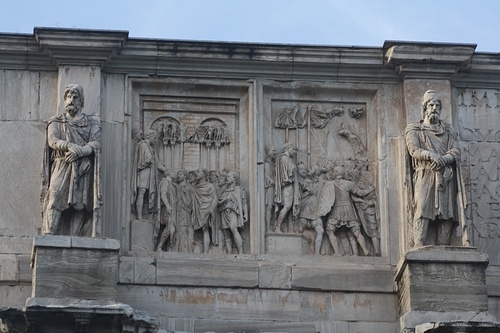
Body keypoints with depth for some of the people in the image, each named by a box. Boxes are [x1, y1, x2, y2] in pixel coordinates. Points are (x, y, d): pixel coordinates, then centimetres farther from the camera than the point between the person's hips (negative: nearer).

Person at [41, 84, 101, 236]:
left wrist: (80, 151, -17)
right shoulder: (56, 122, 17)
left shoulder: (92, 124, 18)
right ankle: (48, 235, -30)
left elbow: (95, 144, 2)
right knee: (55, 196, -21)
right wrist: (69, 146, -20)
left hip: (83, 170, 1)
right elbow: (52, 140, 0)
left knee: (79, 203, -10)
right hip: (61, 166, -1)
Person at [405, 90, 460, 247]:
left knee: (447, 213, -9)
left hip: (446, 177, 3)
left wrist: (443, 159, -12)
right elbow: (414, 150, -1)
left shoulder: (448, 131, 26)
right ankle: (418, 247, -28)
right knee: (422, 210, -19)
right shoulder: (414, 129, 17)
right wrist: (430, 155, -21)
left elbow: (456, 152, 10)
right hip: (425, 175, -3)